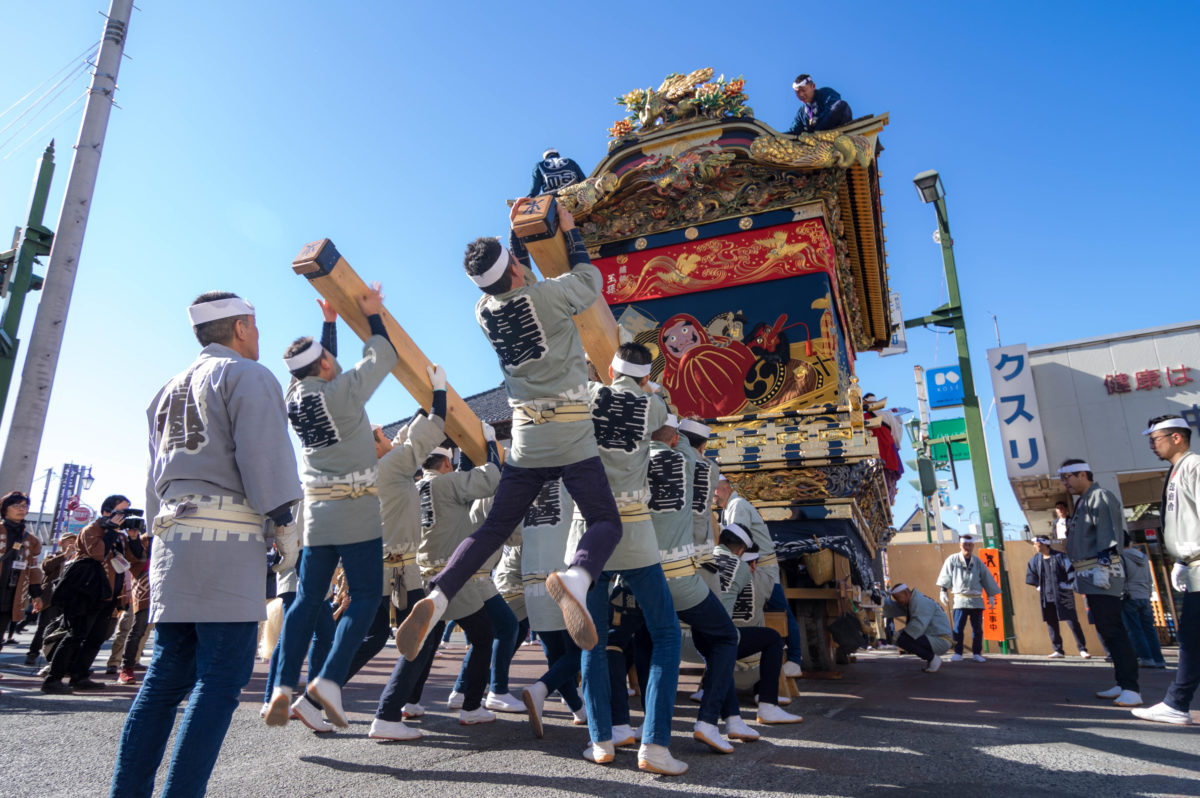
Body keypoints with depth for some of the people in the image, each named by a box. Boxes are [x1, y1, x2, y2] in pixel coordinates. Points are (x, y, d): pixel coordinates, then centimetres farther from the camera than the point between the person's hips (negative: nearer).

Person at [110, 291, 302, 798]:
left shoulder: (170, 390, 25)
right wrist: (284, 526, -7)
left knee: (167, 675, 10)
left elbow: (155, 477, 25)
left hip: (171, 537, 9)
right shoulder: (246, 375, -1)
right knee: (222, 676, -7)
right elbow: (265, 457, -13)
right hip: (227, 537, -8)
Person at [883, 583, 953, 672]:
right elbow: (891, 611, 11)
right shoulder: (909, 602, 13)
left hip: (940, 641, -10)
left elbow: (918, 625, -29)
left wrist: (899, 636, -20)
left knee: (902, 640, -26)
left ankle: (933, 659, -7)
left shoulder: (920, 601, -18)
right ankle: (931, 659, 13)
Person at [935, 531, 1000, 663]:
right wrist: (943, 590, -10)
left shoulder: (978, 562, 10)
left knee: (977, 628, 5)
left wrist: (991, 595, 14)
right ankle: (957, 654, 2)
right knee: (958, 628, -4)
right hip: (960, 599, -3)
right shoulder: (952, 560, 3)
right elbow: (946, 575, -2)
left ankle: (976, 653, 16)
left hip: (977, 600, 3)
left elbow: (987, 578, 16)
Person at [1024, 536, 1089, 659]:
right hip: (1047, 597, 5)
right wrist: (1039, 586, 14)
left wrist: (1069, 584, -9)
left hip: (1063, 595, -5)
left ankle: (1082, 649, 8)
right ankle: (1058, 650, 14)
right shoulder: (1036, 559, 6)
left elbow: (1071, 570, -12)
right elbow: (1031, 574, 20)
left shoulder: (1060, 556, -11)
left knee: (1073, 622, -3)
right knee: (1051, 624, 7)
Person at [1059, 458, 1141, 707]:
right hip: (1090, 575, 10)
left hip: (1101, 573, -10)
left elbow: (1109, 534, -18)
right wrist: (1077, 573, 22)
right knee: (1107, 629, 11)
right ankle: (1122, 684, 16)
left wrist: (1103, 564, -23)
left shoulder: (1100, 497, -8)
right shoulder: (1082, 503, 21)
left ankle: (1131, 689, -10)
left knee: (1112, 630, -12)